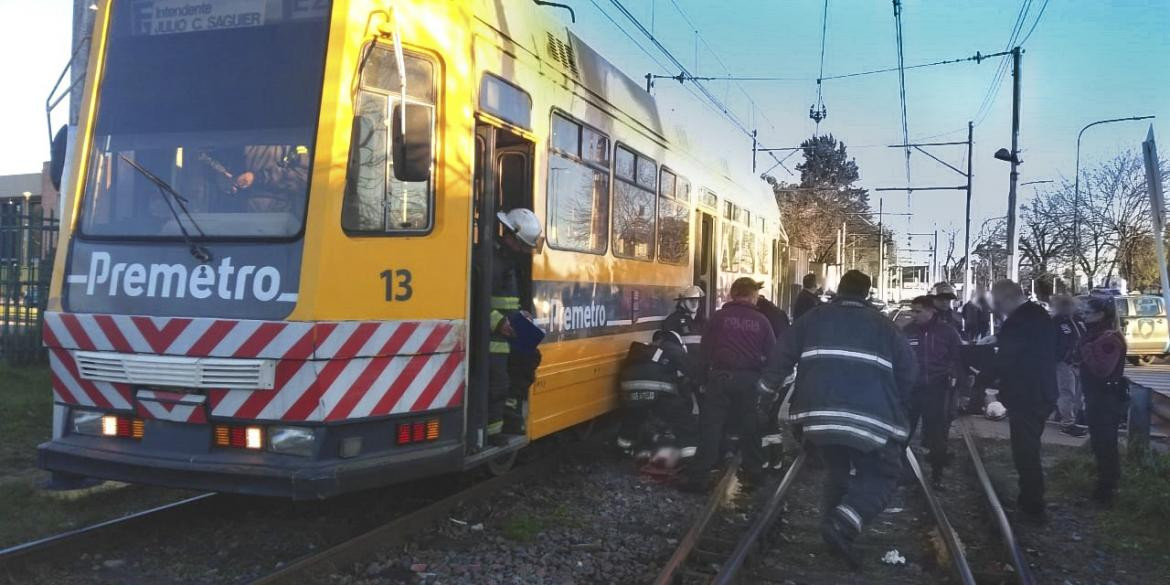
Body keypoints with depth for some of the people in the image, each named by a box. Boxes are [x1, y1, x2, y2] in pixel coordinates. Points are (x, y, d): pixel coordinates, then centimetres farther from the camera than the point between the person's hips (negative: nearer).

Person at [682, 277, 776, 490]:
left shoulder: (718, 317, -2)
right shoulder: (761, 321, 2)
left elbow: (706, 348, 1)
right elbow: (772, 353, 4)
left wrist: (707, 371, 14)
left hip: (721, 376, -2)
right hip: (749, 379, 2)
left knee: (710, 427, 0)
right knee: (750, 428, 16)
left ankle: (698, 477, -3)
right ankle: (754, 472, 28)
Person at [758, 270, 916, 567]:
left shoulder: (813, 318, 16)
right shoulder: (884, 325, 14)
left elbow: (782, 354, 13)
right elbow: (907, 370, 14)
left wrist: (767, 386, 26)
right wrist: (895, 408, 27)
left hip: (818, 414, 3)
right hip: (870, 417, -3)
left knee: (838, 471, 24)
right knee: (882, 475, 7)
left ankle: (835, 527, 22)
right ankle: (842, 525, -15)